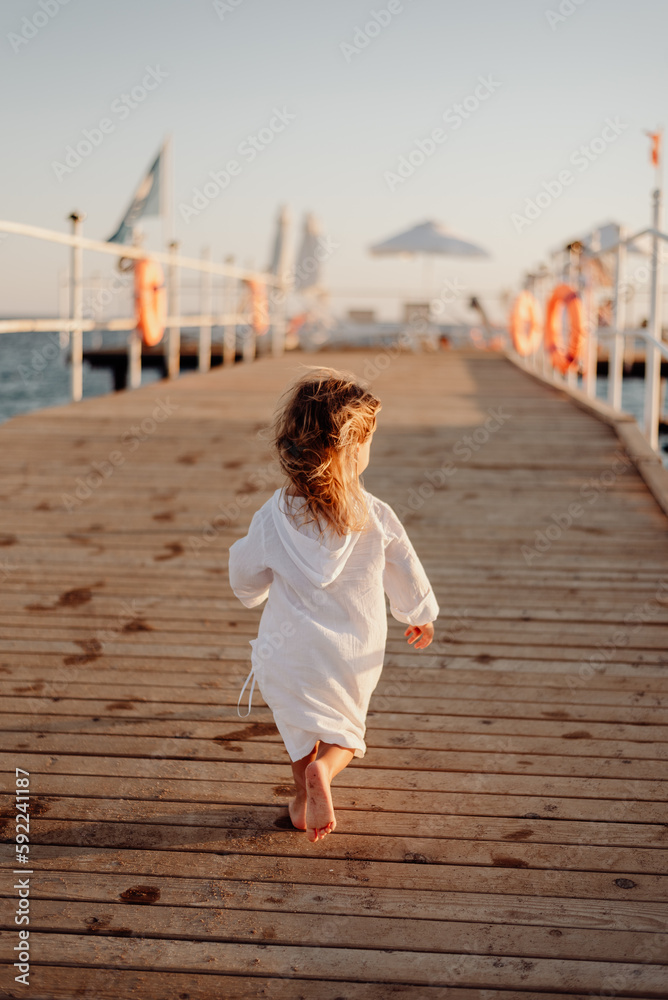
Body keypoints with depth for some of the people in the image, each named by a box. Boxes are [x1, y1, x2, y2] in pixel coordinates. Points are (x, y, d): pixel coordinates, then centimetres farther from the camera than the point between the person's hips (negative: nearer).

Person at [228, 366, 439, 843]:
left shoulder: (272, 520, -15)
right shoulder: (376, 518, -15)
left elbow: (246, 583, -1)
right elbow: (406, 572, 1)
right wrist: (421, 616, 21)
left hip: (291, 651, 0)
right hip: (356, 656, 0)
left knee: (302, 721, 25)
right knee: (346, 727, 20)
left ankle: (304, 797, 17)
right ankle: (326, 766, -9)